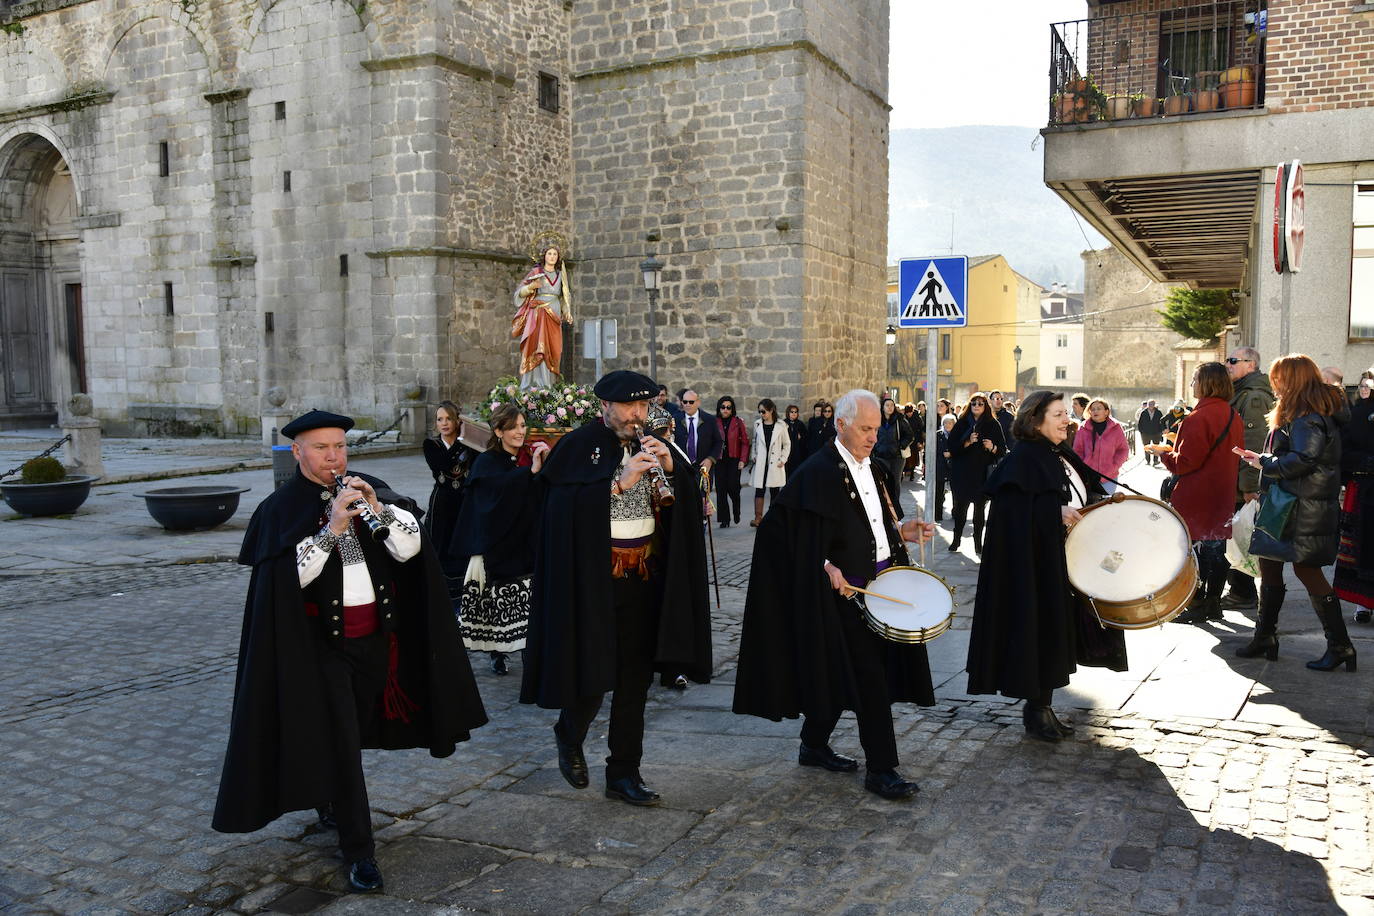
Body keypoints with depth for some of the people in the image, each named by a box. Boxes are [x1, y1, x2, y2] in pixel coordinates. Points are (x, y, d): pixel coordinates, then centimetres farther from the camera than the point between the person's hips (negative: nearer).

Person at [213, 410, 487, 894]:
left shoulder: (372, 490, 3)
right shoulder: (281, 508, -7)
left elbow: (410, 548, -7)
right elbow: (290, 576, -20)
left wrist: (377, 509, -22)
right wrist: (333, 525, -28)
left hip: (375, 635, 4)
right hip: (321, 643, -4)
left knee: (357, 731, 18)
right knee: (339, 741, -2)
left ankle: (332, 803, 44)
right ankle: (359, 850, 7)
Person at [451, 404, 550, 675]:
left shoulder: (530, 457, 8)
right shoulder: (486, 462, -3)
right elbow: (499, 484, -26)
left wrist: (547, 464, -15)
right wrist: (530, 471, -34)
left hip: (527, 544, 3)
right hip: (497, 545, -3)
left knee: (528, 601, -1)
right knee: (497, 601, 0)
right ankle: (498, 654, 13)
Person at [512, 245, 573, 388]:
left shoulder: (560, 275, 15)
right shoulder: (536, 272, 3)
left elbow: (564, 297, 23)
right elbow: (520, 292, 2)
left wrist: (567, 312, 9)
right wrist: (531, 287, -18)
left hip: (554, 316, 4)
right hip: (538, 315, -4)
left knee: (552, 349, -1)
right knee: (537, 347, -15)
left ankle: (548, 384, 0)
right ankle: (534, 383, -18)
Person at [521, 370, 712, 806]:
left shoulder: (651, 445, 7)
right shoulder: (579, 446, -8)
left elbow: (690, 501, 6)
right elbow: (563, 507, -20)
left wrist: (671, 467, -11)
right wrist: (619, 482, -24)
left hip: (644, 578, 5)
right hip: (593, 578, -5)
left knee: (635, 680, 10)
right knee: (594, 673, 2)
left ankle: (623, 773, 23)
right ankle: (569, 737, 34)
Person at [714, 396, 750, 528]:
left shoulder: (738, 422, 0)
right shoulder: (714, 422, 3)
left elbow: (745, 442, 0)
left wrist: (743, 460, -7)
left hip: (734, 460, -2)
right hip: (719, 461, 2)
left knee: (733, 487, -9)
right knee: (721, 489, 0)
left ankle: (736, 511, 21)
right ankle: (725, 519, 9)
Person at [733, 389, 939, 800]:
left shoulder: (872, 469, 12)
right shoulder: (818, 472, -14)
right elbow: (803, 538, -16)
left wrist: (903, 532, 3)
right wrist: (827, 568, -25)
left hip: (877, 582, 8)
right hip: (844, 588, -8)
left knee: (840, 673, 16)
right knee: (870, 677, -6)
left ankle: (814, 746, 31)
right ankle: (880, 769, 4)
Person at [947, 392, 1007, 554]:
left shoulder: (993, 425, 1)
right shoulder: (962, 423, 3)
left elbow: (1003, 449, 1)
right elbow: (952, 446, -2)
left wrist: (993, 447, -19)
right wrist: (967, 442, -17)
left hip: (983, 474, -1)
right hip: (962, 472, 1)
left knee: (979, 509, 4)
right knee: (960, 506, 5)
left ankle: (978, 543, 12)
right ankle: (956, 539, 17)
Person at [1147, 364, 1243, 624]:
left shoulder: (1198, 418, -19)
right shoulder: (1233, 416, 8)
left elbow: (1186, 462, -21)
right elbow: (1235, 453, 17)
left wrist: (1164, 453, -2)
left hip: (1196, 498, -8)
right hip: (1223, 493, 8)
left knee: (1194, 548, 0)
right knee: (1216, 546, 13)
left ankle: (1197, 605, 5)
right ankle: (1213, 602, 21)